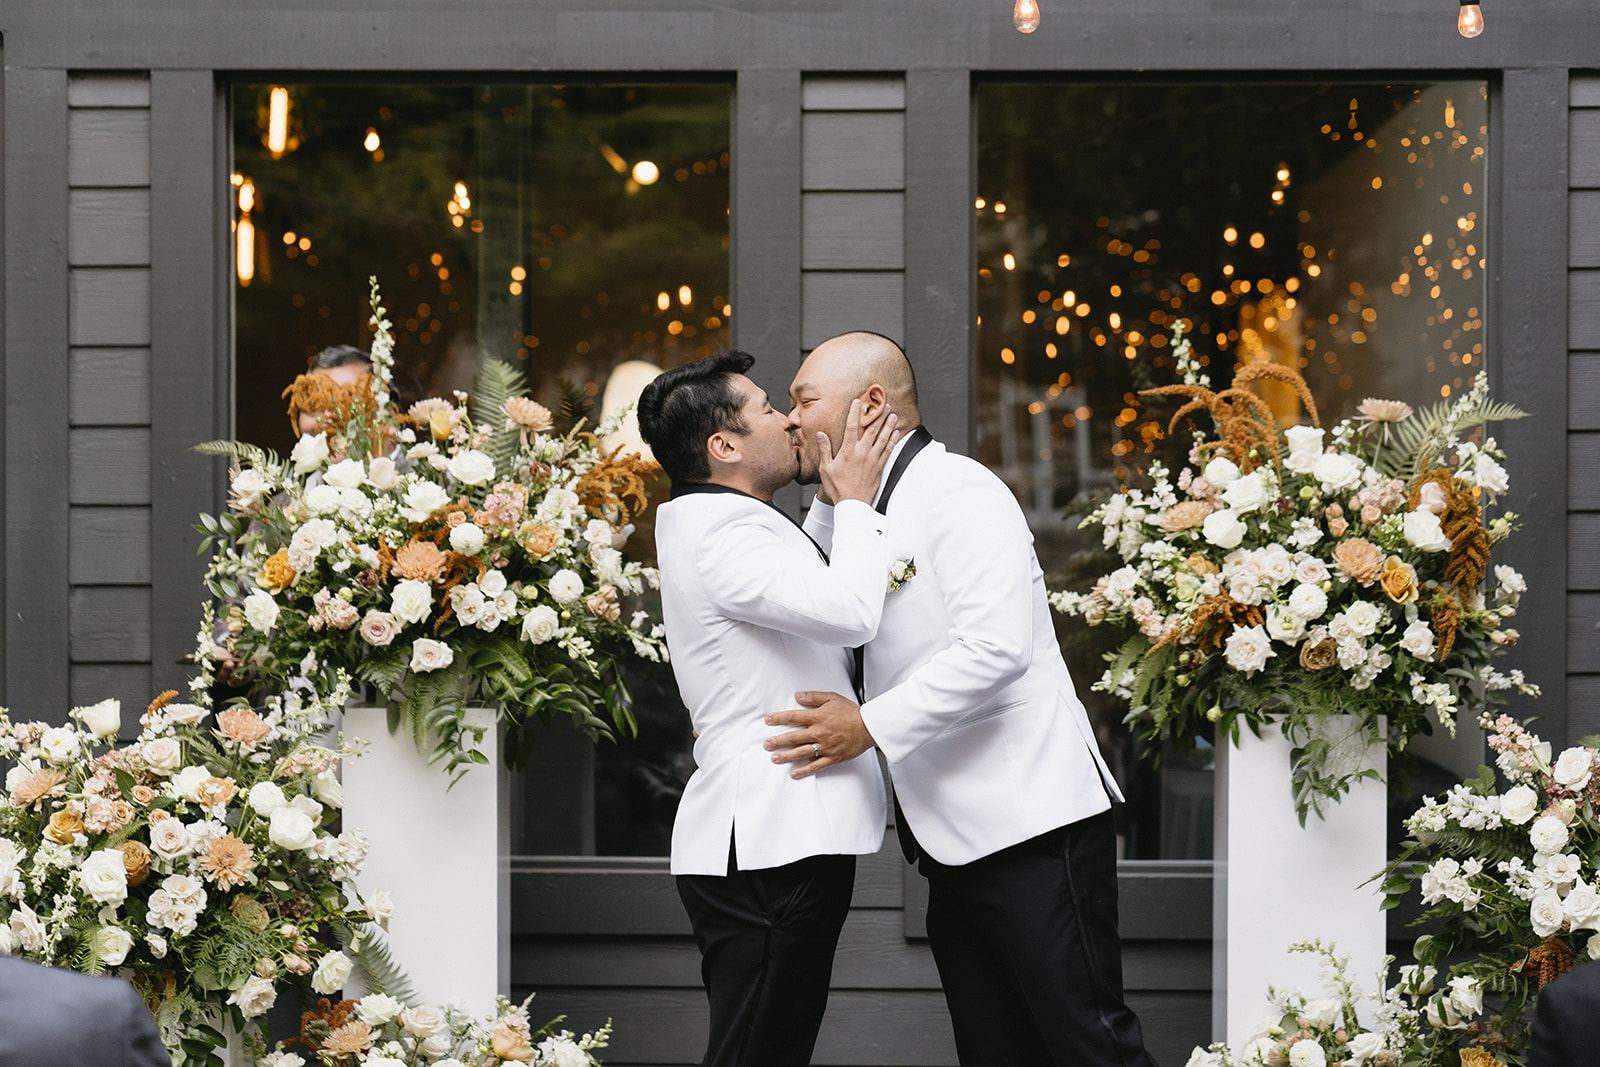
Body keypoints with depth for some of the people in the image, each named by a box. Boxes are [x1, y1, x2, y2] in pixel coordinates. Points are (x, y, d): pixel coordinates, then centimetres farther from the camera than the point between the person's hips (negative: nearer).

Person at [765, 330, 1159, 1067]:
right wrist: (828, 505, 11)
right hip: (953, 842, 9)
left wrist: (871, 725, -21)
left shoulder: (958, 493, -10)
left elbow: (995, 647, -21)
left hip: (1033, 826, -9)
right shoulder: (860, 517, 19)